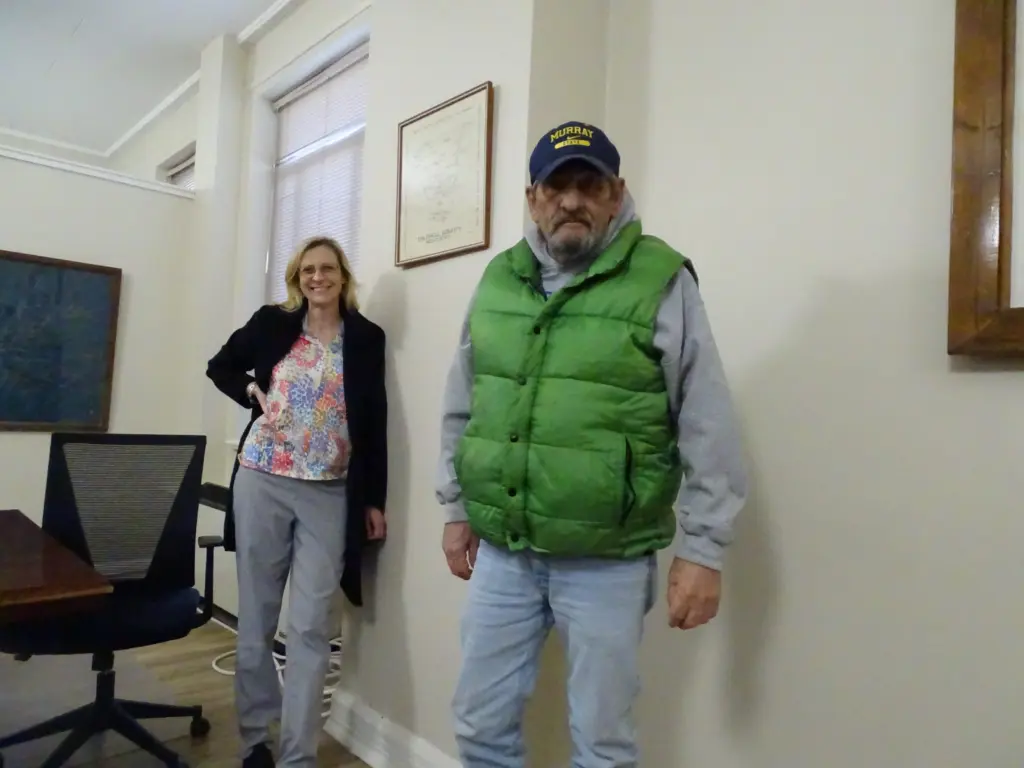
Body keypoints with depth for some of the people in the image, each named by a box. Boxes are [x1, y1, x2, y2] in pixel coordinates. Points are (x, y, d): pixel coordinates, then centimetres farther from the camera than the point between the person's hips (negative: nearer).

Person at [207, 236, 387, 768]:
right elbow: (220, 366, 18)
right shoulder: (272, 322, 4)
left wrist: (374, 499, 2)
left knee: (310, 626, 0)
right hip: (261, 482, 1)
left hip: (331, 495, -1)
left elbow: (374, 423, 3)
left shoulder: (367, 338, 2)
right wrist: (252, 393, -3)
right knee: (255, 616, 11)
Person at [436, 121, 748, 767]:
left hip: (607, 561, -4)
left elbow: (708, 429, -7)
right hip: (501, 550, 4)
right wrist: (456, 508, 14)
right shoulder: (497, 280, 5)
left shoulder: (661, 282, -8)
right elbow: (462, 410, 13)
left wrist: (703, 550, -7)